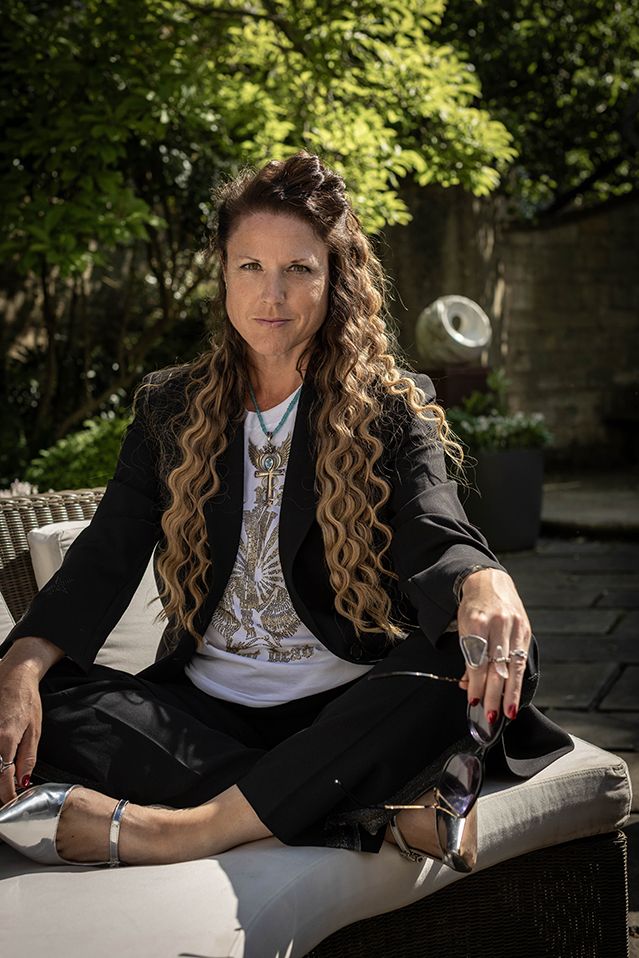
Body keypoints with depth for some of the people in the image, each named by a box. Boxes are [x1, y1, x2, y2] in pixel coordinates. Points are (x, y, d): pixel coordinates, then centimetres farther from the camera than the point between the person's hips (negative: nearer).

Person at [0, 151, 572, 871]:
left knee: (493, 658, -33)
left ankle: (187, 830, -35)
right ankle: (384, 814, -30)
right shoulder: (169, 408, 11)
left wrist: (486, 583, -39)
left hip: (346, 705, -2)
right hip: (204, 706, 2)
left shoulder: (393, 409, 4)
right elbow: (105, 559, 1)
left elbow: (435, 537, -13)